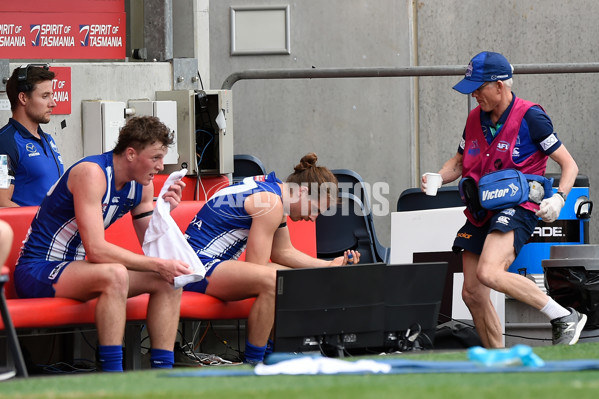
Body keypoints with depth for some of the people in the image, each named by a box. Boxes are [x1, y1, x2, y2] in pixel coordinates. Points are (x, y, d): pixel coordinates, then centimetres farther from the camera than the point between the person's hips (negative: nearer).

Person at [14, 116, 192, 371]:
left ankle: (162, 370, -6)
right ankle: (112, 378, -36)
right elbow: (96, 250, -30)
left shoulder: (141, 185, 4)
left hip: (73, 268, 9)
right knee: (115, 275, -36)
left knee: (168, 280, -3)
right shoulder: (92, 173, -22)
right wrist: (158, 265, -29)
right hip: (37, 271, -9)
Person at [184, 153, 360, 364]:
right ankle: (253, 362, -28)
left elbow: (283, 252, 22)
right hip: (200, 266, -11)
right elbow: (257, 265, -20)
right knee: (272, 279, -34)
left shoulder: (273, 189, 13)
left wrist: (329, 266, 13)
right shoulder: (271, 203, -19)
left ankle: (273, 352, 22)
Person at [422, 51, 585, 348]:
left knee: (489, 273, -31)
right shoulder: (475, 118, 11)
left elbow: (568, 164, -5)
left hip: (516, 209, -8)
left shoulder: (530, 117, -8)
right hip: (480, 212, 8)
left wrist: (559, 198, -22)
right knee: (472, 293, 5)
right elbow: (459, 162, 25)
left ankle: (564, 318, -23)